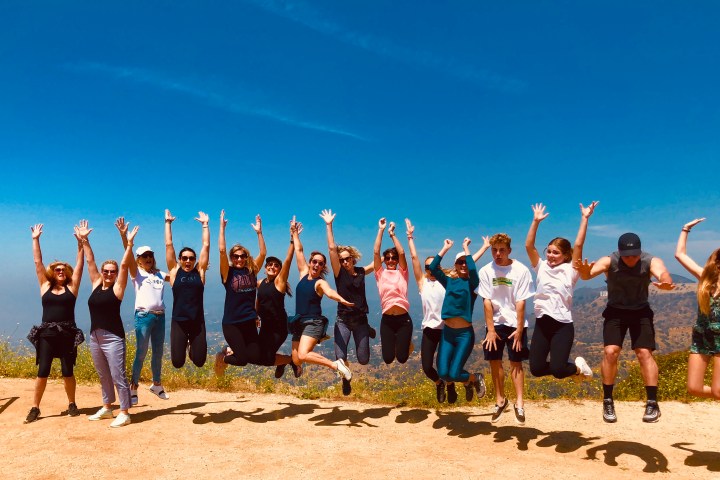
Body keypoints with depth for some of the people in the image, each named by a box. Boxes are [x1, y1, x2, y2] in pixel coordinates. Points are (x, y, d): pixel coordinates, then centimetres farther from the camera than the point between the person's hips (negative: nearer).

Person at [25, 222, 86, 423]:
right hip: (47, 334, 1)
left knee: (67, 372, 5)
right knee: (42, 372, 0)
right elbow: (38, 262, 7)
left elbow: (80, 264, 0)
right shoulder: (45, 286, 7)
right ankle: (35, 408, 11)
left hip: (67, 334, -1)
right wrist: (35, 239, 5)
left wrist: (80, 241, -5)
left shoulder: (71, 287, 5)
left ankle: (72, 404, 20)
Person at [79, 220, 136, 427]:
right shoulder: (96, 284, 9)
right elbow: (90, 261, 10)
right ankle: (107, 408, 31)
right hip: (94, 337, 6)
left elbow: (124, 265, -13)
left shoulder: (117, 287, -5)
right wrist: (84, 241, 9)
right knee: (104, 377, 17)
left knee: (118, 376, -4)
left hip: (113, 337, -6)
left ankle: (125, 413, 2)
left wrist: (129, 243, -20)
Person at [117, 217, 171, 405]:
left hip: (160, 316, 5)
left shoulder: (160, 274, 15)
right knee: (141, 353, -2)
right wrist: (123, 235, -25)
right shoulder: (137, 273, 2)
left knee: (158, 353, 14)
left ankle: (156, 384, 31)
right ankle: (133, 388, 8)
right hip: (143, 316, -5)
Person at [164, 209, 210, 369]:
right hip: (178, 322, -1)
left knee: (199, 361, 1)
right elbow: (168, 245, 1)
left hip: (197, 322, 1)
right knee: (177, 362, -2)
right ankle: (184, 345, 32)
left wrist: (205, 224, 4)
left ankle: (191, 346, 36)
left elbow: (206, 246, 2)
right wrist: (168, 222, 2)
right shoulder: (174, 271, 2)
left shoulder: (199, 271, 3)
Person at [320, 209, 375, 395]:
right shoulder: (339, 273, -5)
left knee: (363, 360, 5)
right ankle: (346, 380, 21)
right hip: (343, 320, -2)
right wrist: (329, 225, -15)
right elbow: (332, 249, -13)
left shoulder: (362, 272, 3)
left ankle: (368, 332, 38)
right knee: (340, 356, -14)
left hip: (361, 320, 2)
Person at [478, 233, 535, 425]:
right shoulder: (486, 271, -8)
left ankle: (519, 404, 8)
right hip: (495, 323, 2)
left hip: (515, 323, -2)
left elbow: (520, 302, -12)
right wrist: (491, 329, -10)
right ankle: (500, 400, 21)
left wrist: (519, 329, -13)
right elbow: (487, 302, -8)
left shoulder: (521, 270, -13)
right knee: (495, 361, 6)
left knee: (516, 362, 0)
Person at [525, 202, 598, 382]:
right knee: (536, 368, 0)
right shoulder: (541, 267, 6)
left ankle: (577, 367, 24)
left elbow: (578, 245, -12)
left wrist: (584, 219, -14)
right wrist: (536, 221, -9)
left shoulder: (570, 271, -1)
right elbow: (529, 246, -3)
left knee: (557, 370, -11)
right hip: (542, 324, 4)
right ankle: (567, 365, 30)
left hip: (563, 325, -3)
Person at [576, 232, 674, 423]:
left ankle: (653, 403, 3)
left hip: (641, 311, 1)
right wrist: (584, 271, -67)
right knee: (610, 351, -13)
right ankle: (608, 401, -1)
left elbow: (662, 273, -42)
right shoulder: (609, 261, -23)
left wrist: (666, 282, -68)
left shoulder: (651, 261, -21)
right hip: (615, 311, 0)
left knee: (644, 353, -8)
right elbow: (588, 274, -42)